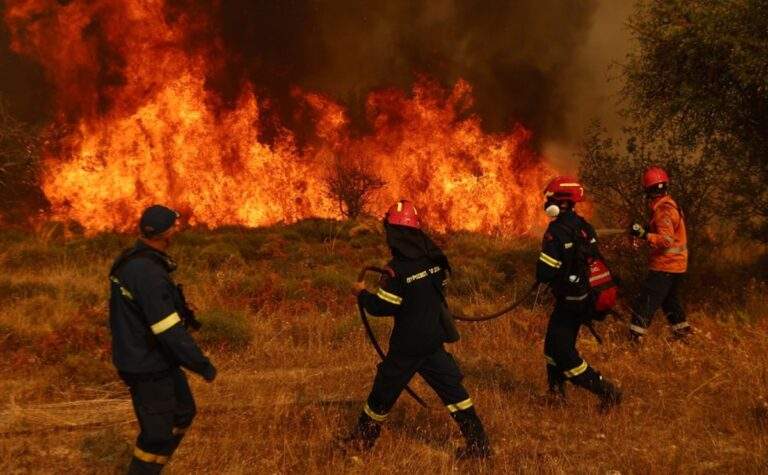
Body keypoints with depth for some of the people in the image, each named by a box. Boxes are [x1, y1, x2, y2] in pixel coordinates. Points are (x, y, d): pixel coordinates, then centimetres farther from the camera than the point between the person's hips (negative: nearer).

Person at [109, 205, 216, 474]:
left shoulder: (130, 261, 2)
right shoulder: (148, 273, -29)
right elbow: (171, 332, -29)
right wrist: (203, 366, -19)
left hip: (149, 357, 10)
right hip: (149, 368, -10)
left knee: (183, 412, 23)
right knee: (158, 434, 4)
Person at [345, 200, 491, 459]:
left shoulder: (399, 267, -21)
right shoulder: (433, 258, -2)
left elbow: (381, 307, -17)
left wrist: (362, 294, 2)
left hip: (407, 345, -5)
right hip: (434, 339, 5)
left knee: (384, 391, 11)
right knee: (452, 388, 10)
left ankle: (362, 440, 26)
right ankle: (478, 443, 8)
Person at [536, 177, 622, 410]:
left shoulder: (556, 232, -22)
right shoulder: (584, 226, 4)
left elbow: (545, 273, -23)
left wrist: (541, 276, -1)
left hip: (569, 301, -9)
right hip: (586, 297, 9)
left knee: (563, 352, -2)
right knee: (554, 342, 20)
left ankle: (606, 390, -4)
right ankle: (556, 391, 24)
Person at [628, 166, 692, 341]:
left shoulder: (663, 210, -19)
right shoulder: (671, 205, 12)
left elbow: (667, 240, -26)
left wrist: (645, 235, -30)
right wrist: (649, 230, 9)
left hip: (665, 266, -10)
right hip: (677, 264, 10)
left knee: (646, 300, -7)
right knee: (669, 298, 24)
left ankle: (635, 335, -7)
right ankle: (682, 328, 31)